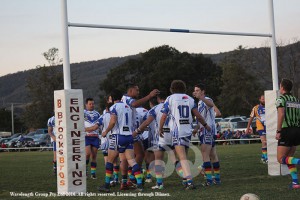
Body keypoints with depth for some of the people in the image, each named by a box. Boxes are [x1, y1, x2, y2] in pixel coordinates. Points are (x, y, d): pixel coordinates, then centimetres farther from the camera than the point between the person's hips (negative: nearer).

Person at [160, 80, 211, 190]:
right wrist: (205, 125, 24)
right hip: (188, 131, 5)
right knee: (184, 156, 17)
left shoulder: (170, 99, 0)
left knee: (182, 157, -10)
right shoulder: (190, 99, 11)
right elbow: (198, 115, 9)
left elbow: (164, 116, -1)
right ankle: (187, 180, 20)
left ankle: (189, 181, -22)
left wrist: (160, 129, 13)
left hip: (177, 131, -5)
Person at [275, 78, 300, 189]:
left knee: (281, 159, -1)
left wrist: (278, 131, -16)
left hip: (286, 131, -7)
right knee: (289, 157, 15)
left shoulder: (281, 99, -4)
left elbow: (281, 115, -17)